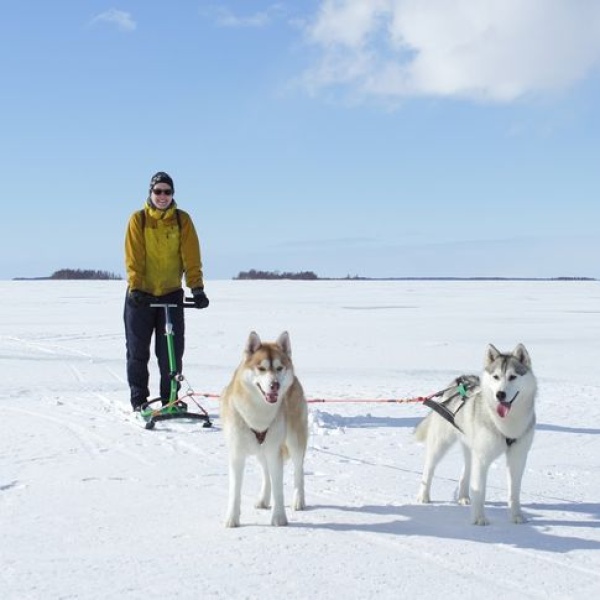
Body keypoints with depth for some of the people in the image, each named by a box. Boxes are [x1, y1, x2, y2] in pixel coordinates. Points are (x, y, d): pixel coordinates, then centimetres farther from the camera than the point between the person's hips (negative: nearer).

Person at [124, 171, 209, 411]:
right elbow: (133, 258, -8)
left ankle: (170, 398, 10)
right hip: (141, 295, -1)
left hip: (171, 294, 1)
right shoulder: (138, 219, -3)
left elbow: (191, 257, -3)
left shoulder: (183, 220, 0)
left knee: (172, 351, 0)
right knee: (138, 350, 5)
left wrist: (197, 288, -13)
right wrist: (135, 287, -18)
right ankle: (138, 398, 15)